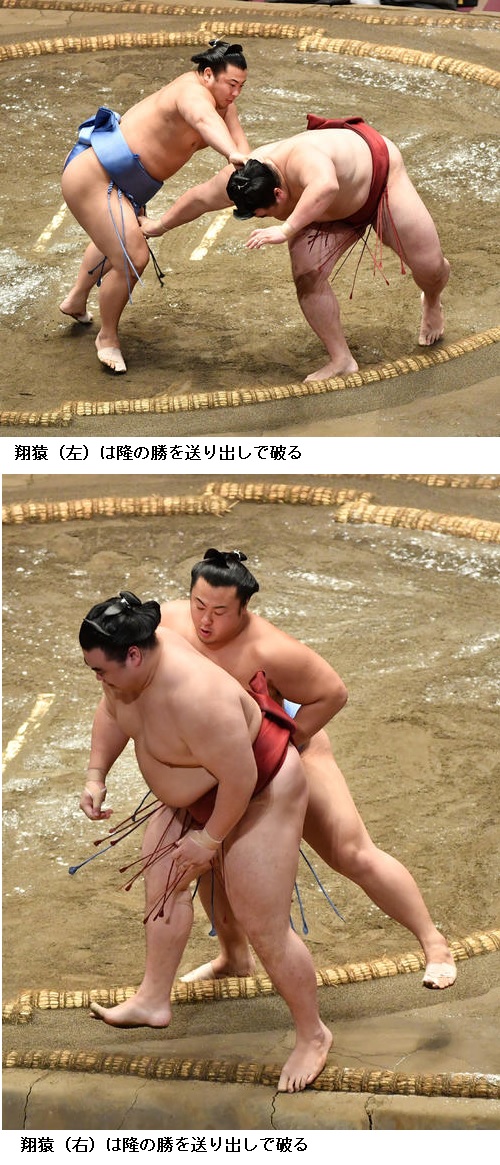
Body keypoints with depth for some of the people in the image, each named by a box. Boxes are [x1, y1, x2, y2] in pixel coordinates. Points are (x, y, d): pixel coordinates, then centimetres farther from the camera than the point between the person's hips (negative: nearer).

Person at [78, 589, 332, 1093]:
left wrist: (210, 840, -18)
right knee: (161, 875, 16)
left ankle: (312, 1035, 13)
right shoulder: (133, 657, -15)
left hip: (258, 799, -9)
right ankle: (154, 1000, 32)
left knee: (265, 930, -5)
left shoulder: (195, 697, -41)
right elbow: (112, 713, 8)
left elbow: (240, 779, -32)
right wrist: (96, 776, -1)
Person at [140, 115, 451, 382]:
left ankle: (432, 303, 36)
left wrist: (287, 229, -77)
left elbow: (326, 186, -73)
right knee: (307, 277, -16)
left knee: (429, 266, -2)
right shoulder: (243, 179, -26)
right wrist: (160, 225, 6)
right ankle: (341, 360, -4)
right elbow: (201, 198, -6)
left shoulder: (301, 160, -50)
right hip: (332, 214, 6)